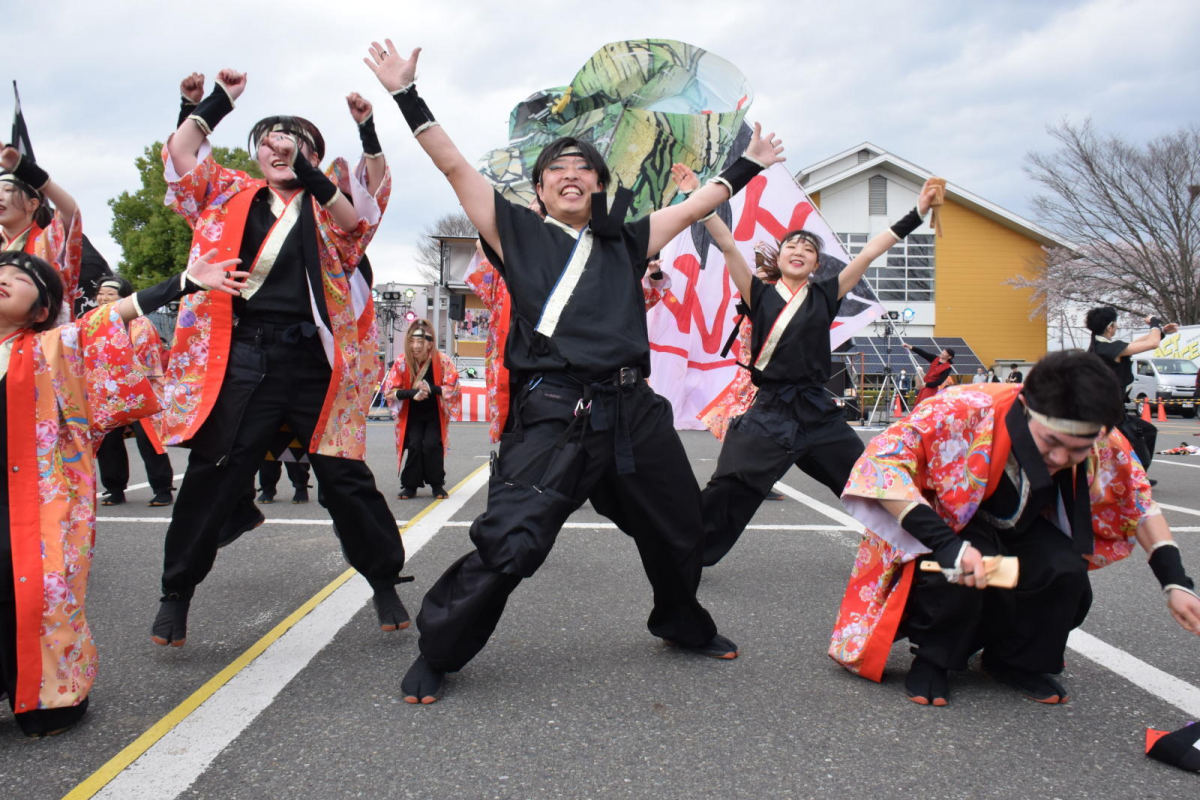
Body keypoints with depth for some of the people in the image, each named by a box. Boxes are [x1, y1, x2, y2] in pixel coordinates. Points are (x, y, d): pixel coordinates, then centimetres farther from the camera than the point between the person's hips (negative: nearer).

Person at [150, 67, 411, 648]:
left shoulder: (332, 202, 11)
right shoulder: (232, 195, 16)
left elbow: (370, 199, -7)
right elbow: (180, 156, 7)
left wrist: (367, 136, -19)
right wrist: (218, 100, 5)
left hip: (313, 358, -1)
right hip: (242, 356, 1)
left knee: (346, 478, 3)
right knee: (211, 476, 4)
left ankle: (385, 584, 17)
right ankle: (177, 593, 20)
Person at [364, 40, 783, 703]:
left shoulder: (624, 243, 18)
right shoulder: (519, 234, 9)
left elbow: (694, 206, 27)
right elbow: (454, 165, 6)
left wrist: (748, 166, 34)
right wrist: (406, 95, 3)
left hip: (634, 411, 5)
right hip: (552, 416, -4)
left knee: (678, 532, 18)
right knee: (507, 545, -15)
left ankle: (684, 625, 46)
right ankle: (437, 653, 8)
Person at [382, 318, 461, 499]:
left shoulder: (442, 361, -15)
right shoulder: (401, 362, -13)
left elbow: (453, 388, -14)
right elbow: (389, 391, -10)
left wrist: (431, 389, -31)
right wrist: (411, 392, -28)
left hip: (435, 414, -1)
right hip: (412, 415, 1)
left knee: (432, 445, -18)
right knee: (414, 445, -16)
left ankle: (437, 484, 4)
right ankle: (410, 485, 3)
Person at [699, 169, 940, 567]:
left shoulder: (824, 295, 7)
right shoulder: (760, 295, 3)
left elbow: (870, 252, 5)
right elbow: (727, 245, -4)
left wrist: (918, 212, 5)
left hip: (818, 412, 3)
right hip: (770, 413, -2)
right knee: (725, 490, -10)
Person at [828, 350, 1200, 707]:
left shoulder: (1103, 443, -20)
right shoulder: (968, 411, -37)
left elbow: (1139, 501, -1)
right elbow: (880, 461, -40)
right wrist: (943, 542, -46)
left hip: (1019, 530, 4)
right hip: (945, 526, -4)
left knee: (1068, 574, -26)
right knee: (958, 581, -35)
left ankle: (1019, 660, 5)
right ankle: (932, 659, -3)